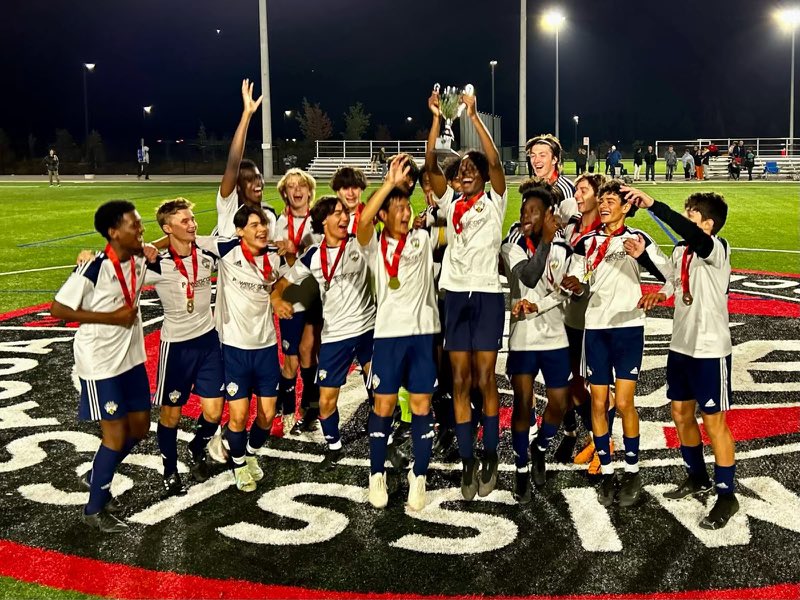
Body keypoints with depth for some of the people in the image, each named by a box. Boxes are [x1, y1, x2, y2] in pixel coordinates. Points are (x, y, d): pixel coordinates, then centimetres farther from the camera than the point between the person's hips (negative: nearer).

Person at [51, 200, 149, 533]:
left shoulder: (139, 259, -2)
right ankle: (94, 508, 18)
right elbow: (57, 309, -19)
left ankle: (97, 478, 38)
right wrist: (110, 318, -21)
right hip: (100, 363, -7)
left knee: (139, 427, 14)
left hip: (131, 357, 8)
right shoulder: (93, 269, -23)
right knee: (116, 435, -2)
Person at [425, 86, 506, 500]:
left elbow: (495, 161, -12)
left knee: (485, 379, -1)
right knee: (459, 381, 2)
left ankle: (490, 457, 12)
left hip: (487, 295, -3)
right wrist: (437, 119, -6)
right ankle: (467, 462, 9)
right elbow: (430, 165, 1)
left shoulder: (494, 203, 3)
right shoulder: (450, 204, 11)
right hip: (456, 295, 3)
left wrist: (474, 116, -15)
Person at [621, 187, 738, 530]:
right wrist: (659, 294, 1)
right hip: (680, 345, 8)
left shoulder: (717, 249, -18)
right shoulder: (680, 250, 5)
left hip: (710, 349, -8)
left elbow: (690, 233, -40)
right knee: (681, 414, 17)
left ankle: (726, 496, 14)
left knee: (714, 422, 0)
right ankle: (697, 478, 35)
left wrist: (652, 204, -45)